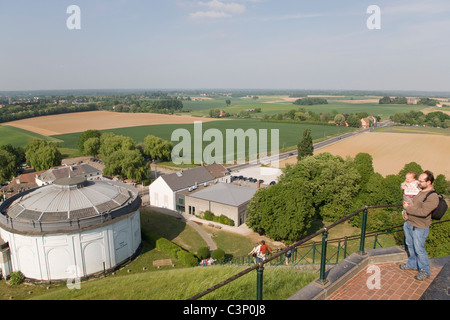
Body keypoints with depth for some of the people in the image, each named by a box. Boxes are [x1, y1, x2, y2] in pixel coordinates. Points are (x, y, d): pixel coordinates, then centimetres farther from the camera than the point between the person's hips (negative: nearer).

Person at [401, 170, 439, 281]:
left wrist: (408, 208, -19)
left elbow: (423, 212, -29)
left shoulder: (433, 197, -20)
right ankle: (412, 264, 40)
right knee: (410, 245, 21)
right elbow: (407, 201, 20)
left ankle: (424, 271, 22)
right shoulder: (419, 191, 5)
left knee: (419, 249, 4)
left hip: (419, 227, -8)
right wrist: (407, 212, 2)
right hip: (408, 223, 8)